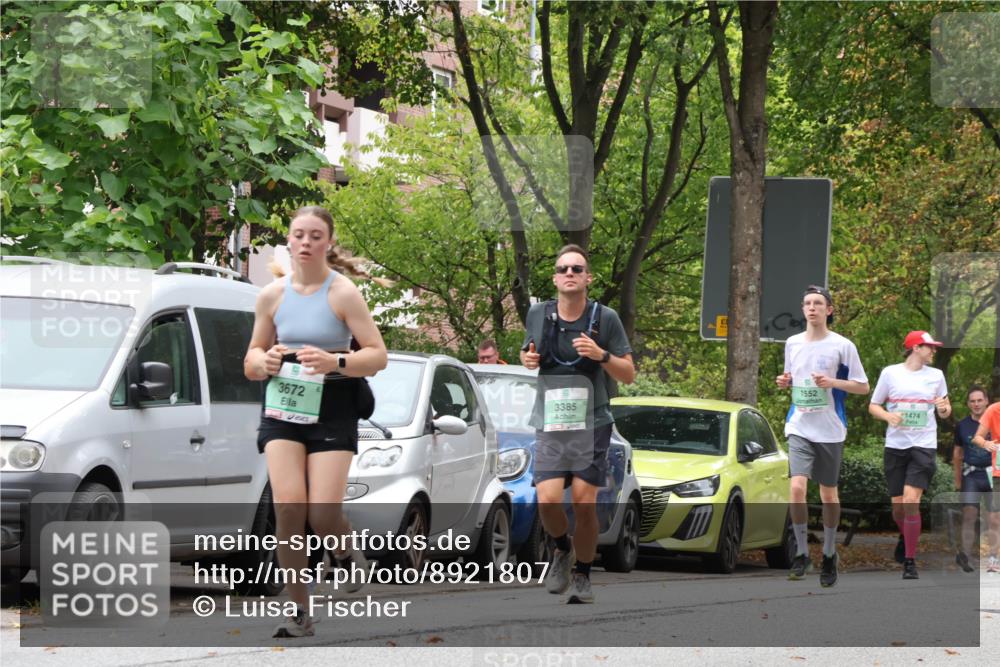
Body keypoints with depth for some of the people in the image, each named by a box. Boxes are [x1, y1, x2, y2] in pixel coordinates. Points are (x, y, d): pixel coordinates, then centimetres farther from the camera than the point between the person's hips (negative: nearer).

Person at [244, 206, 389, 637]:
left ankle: (349, 555, 27)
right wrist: (264, 362, -10)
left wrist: (335, 363, -25)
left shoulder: (343, 293, -6)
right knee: (289, 506, -14)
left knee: (322, 515, -10)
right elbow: (250, 362, 14)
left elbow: (378, 355, -8)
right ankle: (299, 611, -7)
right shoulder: (273, 295, 5)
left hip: (332, 411, -3)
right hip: (282, 409, 3)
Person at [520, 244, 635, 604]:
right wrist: (528, 359, -2)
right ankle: (562, 549, 18)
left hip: (591, 425, -1)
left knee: (584, 503, -5)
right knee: (548, 500, -13)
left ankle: (582, 577, 12)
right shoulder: (539, 314, 4)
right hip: (550, 425, 1)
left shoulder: (605, 318, -2)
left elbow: (629, 374, 2)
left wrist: (602, 355, -17)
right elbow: (528, 352, 22)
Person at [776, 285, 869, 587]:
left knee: (828, 493, 8)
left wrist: (832, 382, -17)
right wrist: (785, 382, -1)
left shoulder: (842, 346, -4)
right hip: (799, 427, 2)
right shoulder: (793, 343, 8)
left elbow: (863, 386, -1)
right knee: (796, 487, -15)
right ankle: (802, 554, -3)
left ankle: (829, 554, 24)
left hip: (830, 429, -2)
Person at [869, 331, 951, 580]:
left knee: (911, 501, -16)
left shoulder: (936, 375, 7)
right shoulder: (890, 373, 3)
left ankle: (910, 561, -11)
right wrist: (888, 416, -13)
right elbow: (873, 406, 8)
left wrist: (944, 408, -10)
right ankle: (906, 538, 38)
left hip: (924, 445, -1)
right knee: (898, 504, 5)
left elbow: (944, 412, 14)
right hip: (895, 445, 1)